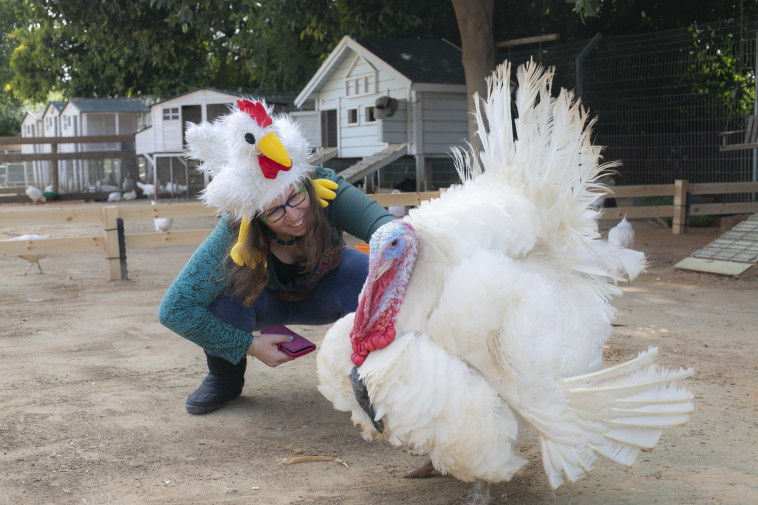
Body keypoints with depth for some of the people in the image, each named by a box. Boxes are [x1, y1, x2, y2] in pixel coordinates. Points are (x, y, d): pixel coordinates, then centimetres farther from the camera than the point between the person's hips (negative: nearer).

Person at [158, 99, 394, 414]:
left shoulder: (326, 188, -35)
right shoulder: (234, 235, -38)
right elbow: (174, 310, -37)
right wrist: (249, 346, -34)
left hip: (322, 295, 1)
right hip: (265, 301, -1)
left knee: (365, 272, -34)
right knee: (225, 297, -36)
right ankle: (225, 379, -1)